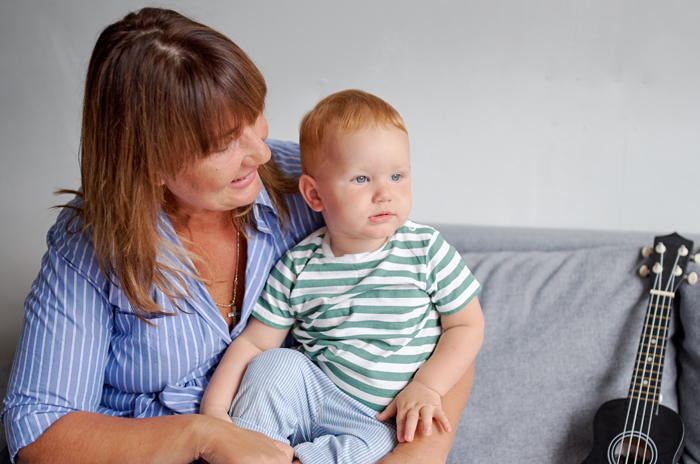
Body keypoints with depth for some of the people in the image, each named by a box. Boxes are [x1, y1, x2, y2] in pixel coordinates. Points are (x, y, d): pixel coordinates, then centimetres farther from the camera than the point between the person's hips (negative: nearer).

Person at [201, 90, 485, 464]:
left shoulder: (428, 250, -6)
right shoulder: (299, 267, -4)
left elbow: (467, 325, 1)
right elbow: (253, 342, -1)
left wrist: (425, 386, -12)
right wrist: (214, 408, -12)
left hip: (387, 423, -2)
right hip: (315, 401, 2)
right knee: (276, 364, -25)